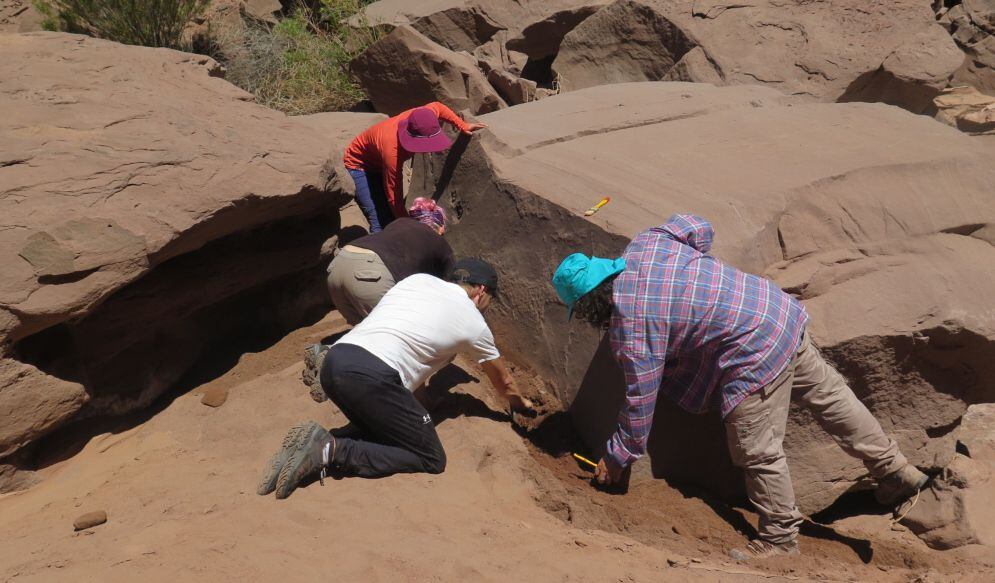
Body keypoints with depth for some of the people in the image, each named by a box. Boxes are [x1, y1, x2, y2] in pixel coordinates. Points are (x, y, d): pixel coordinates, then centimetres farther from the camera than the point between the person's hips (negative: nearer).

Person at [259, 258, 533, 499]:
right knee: (432, 460, 2)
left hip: (333, 362, 8)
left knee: (383, 433, 24)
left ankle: (316, 445, 0)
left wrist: (415, 382, 47)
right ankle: (331, 451, -13)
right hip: (371, 377, -7)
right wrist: (521, 403, 53)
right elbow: (503, 382, 32)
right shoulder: (473, 322, 14)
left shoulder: (418, 279, 25)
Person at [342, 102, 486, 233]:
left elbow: (436, 106, 0)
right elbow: (394, 199, -33)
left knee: (393, 218, 2)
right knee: (381, 224, -19)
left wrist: (463, 126, -5)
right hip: (360, 166, -7)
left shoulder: (419, 118, -27)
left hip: (380, 162, 7)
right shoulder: (393, 152, -43)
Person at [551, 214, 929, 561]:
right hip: (779, 310, 9)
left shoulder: (631, 326, -16)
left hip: (755, 354, -9)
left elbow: (640, 400, -10)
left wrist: (616, 458, 3)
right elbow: (698, 227, 17)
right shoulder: (644, 243, 3)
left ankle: (780, 537, 25)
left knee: (757, 452, 7)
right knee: (829, 396, 22)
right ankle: (898, 472, 37)